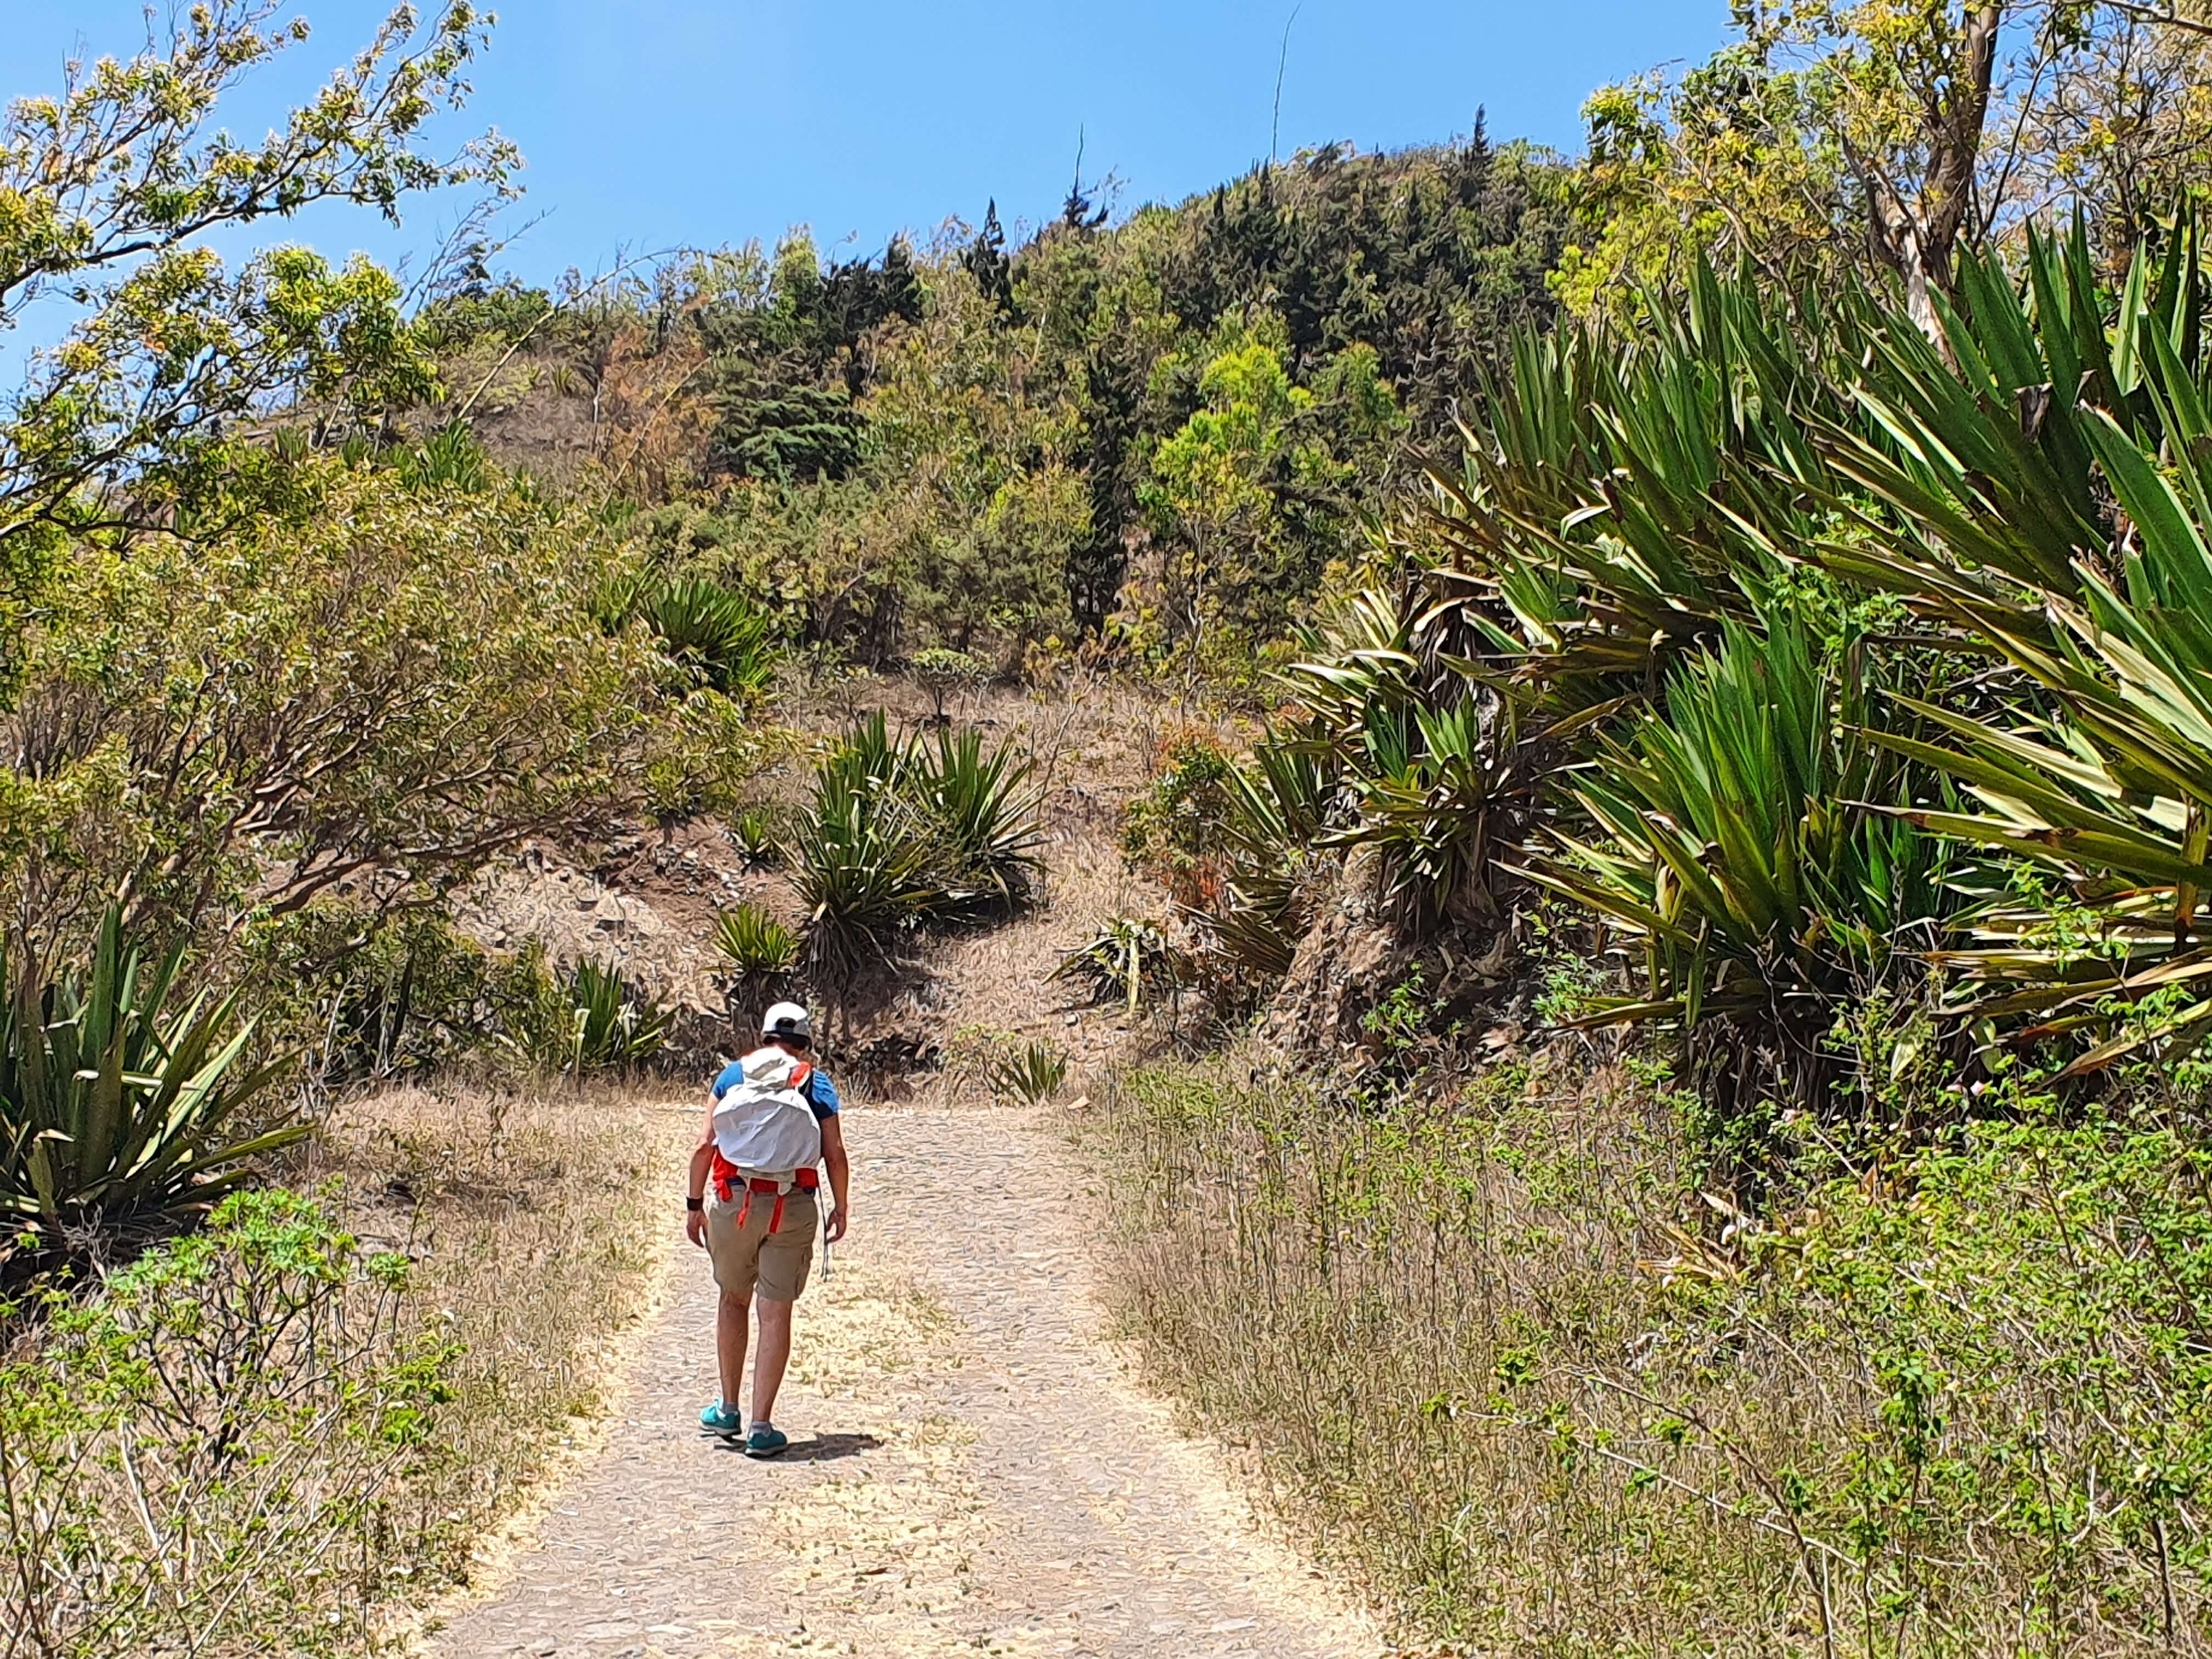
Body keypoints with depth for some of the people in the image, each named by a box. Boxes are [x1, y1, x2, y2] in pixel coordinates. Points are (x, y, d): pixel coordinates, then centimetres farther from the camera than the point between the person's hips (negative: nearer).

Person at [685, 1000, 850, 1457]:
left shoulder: (733, 1074, 6)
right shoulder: (817, 1083, 4)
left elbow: (705, 1145, 0)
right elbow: (835, 1154, -3)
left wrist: (695, 1204, 7)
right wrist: (841, 1208, 9)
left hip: (734, 1201, 1)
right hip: (792, 1206, -1)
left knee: (732, 1300, 19)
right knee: (775, 1314, 3)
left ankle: (728, 1411, 28)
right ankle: (760, 1428, 4)